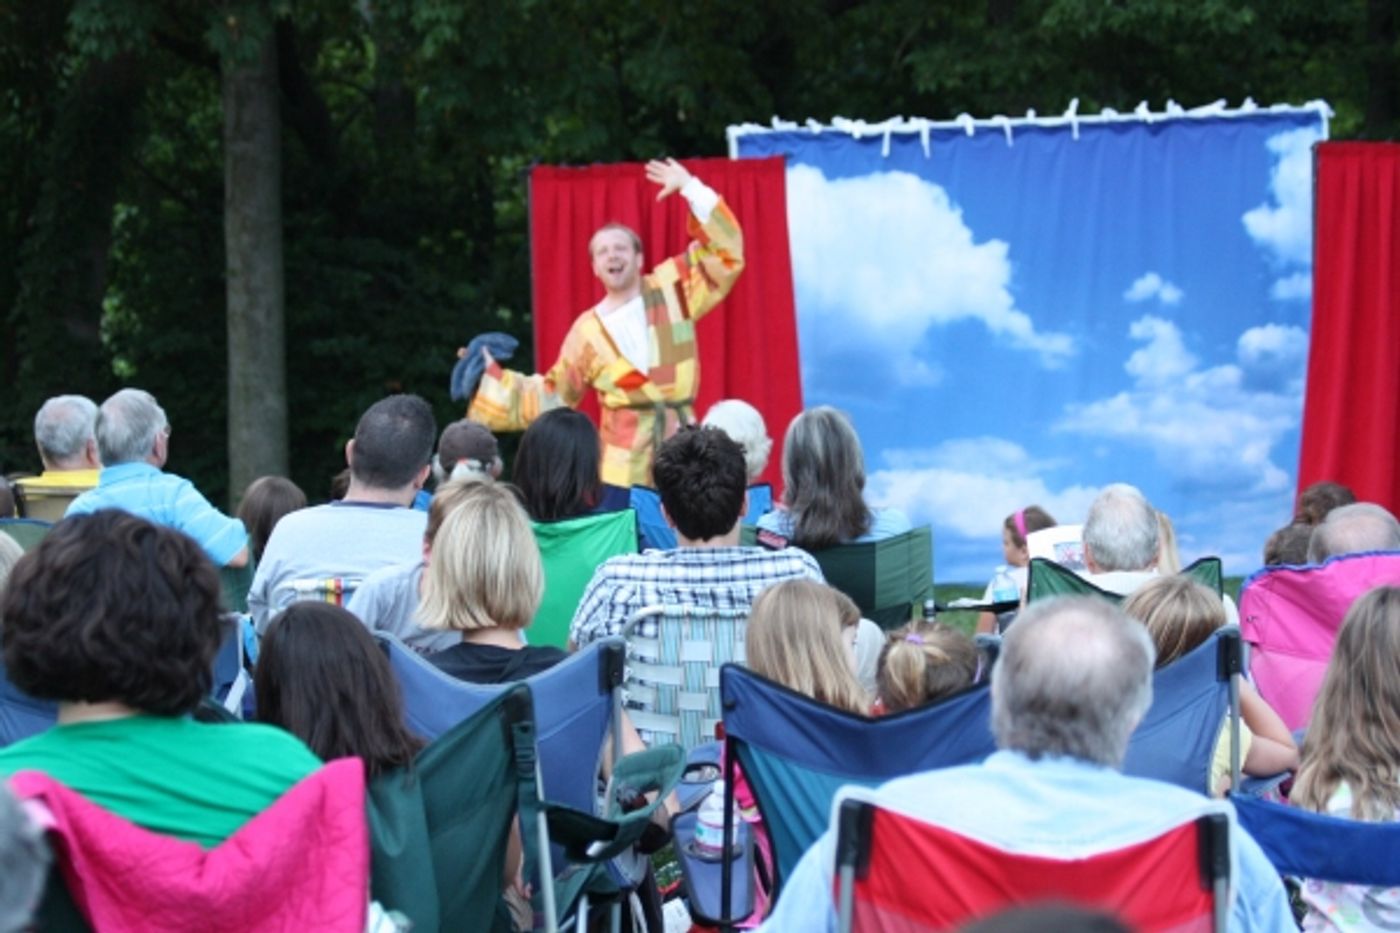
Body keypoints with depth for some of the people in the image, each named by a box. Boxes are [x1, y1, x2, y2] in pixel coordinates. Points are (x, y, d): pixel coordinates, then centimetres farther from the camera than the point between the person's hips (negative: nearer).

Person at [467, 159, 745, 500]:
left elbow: (725, 251, 1)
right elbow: (552, 398, 13)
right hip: (623, 467, 0)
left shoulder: (671, 289, 5)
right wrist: (491, 374, 10)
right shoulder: (587, 331, 7)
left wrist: (690, 187, -6)